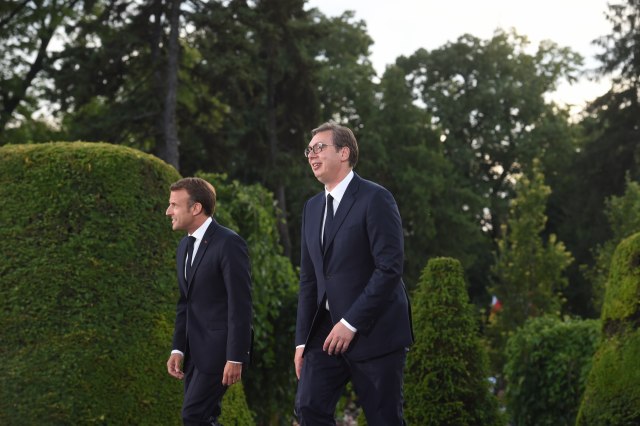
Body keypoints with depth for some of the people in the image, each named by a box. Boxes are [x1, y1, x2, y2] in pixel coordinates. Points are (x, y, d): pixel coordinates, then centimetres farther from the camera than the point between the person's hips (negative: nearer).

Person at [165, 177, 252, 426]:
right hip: (195, 350, 9)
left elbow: (240, 305, -18)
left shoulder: (229, 244, -15)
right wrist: (178, 350, 8)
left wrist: (235, 358, -21)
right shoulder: (185, 246, 13)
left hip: (219, 348, -9)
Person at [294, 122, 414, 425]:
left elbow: (390, 268, -17)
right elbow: (309, 279, 15)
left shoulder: (375, 199, -9)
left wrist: (351, 323, -18)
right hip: (327, 330, 7)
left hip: (374, 332, -7)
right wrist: (302, 340, 9)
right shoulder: (313, 207, 15)